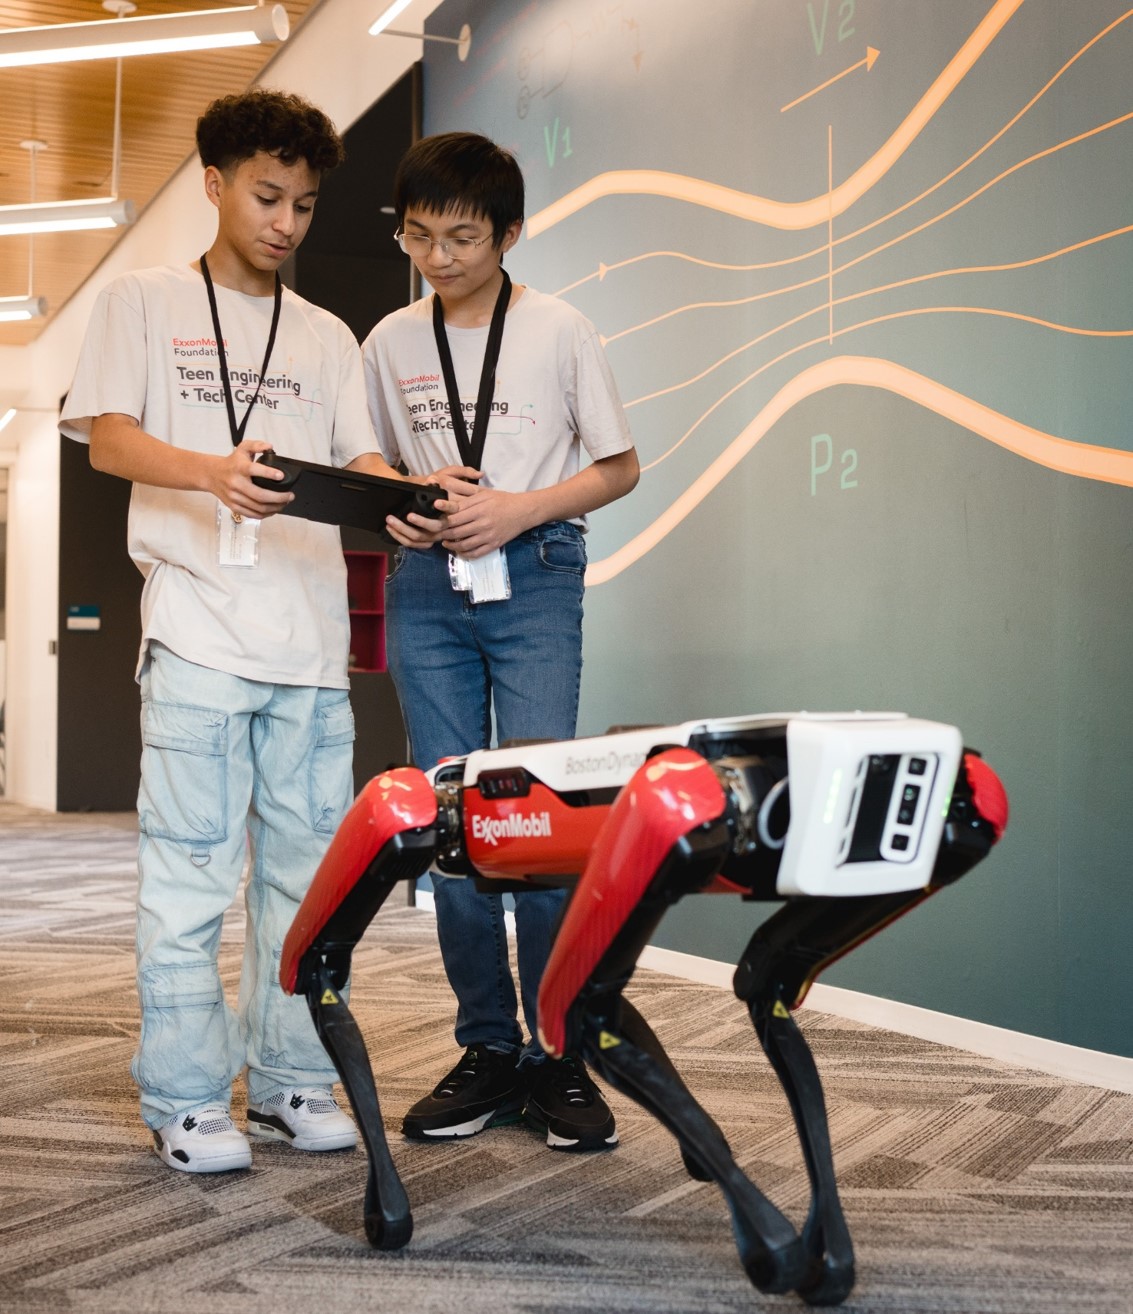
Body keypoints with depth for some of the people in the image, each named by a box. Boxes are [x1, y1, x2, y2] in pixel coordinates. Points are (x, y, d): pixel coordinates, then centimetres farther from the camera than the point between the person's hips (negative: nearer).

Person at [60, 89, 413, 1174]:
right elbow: (106, 437, 0)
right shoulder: (143, 303, 11)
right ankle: (184, 1101, 4)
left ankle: (289, 1080, 16)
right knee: (190, 873, -5)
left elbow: (358, 457, 12)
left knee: (306, 867, 5)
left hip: (311, 640, 4)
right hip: (199, 636, -4)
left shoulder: (327, 337, 21)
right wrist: (212, 472, -20)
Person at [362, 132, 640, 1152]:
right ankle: (487, 1050, 13)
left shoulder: (561, 332, 2)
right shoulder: (390, 343, 11)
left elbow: (619, 468, 5)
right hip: (426, 587, 3)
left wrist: (519, 508, -9)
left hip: (534, 580, -3)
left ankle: (559, 1055, 1)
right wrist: (398, 508, -4)